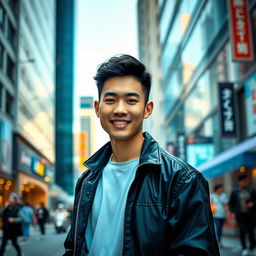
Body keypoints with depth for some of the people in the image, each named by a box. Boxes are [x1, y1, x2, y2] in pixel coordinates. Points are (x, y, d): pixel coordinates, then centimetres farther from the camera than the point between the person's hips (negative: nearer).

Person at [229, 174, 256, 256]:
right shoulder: (235, 191, 3)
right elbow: (231, 203, 9)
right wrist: (233, 212, -1)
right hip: (240, 215, -1)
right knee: (242, 230, -10)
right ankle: (244, 248, 4)